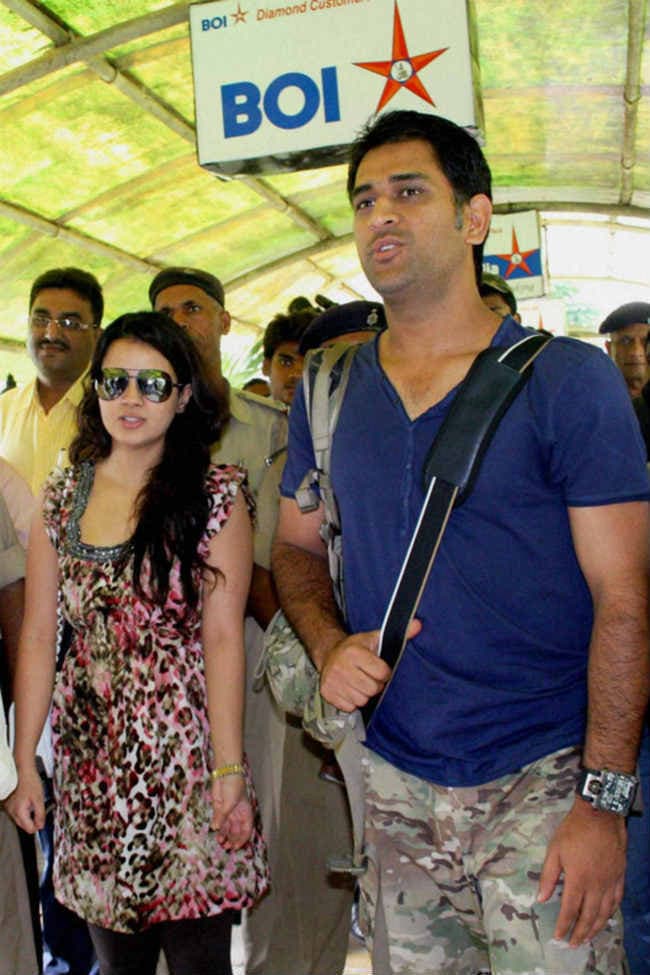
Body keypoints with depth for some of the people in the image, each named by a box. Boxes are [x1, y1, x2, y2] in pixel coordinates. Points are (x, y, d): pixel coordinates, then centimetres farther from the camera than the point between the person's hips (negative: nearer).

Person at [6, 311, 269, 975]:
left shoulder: (215, 495, -5)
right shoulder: (61, 495, 5)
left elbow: (222, 639, -9)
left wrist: (228, 770, -12)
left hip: (183, 748, -3)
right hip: (89, 752, 3)